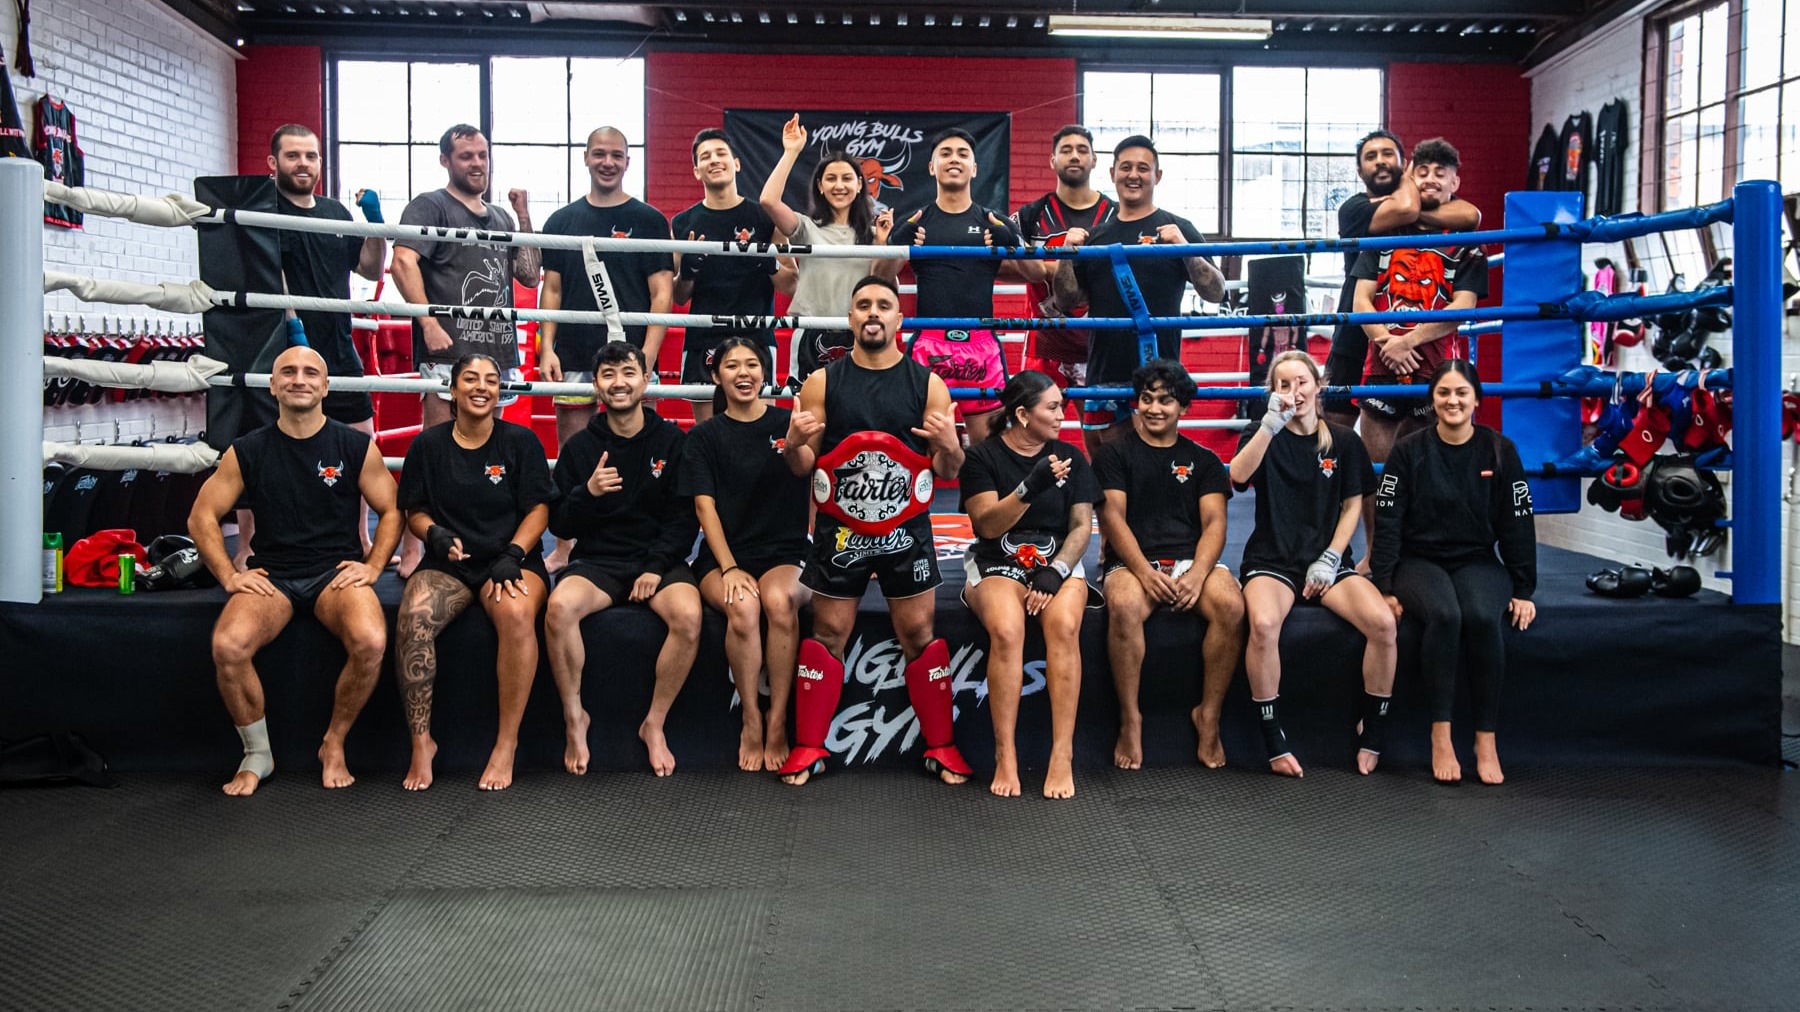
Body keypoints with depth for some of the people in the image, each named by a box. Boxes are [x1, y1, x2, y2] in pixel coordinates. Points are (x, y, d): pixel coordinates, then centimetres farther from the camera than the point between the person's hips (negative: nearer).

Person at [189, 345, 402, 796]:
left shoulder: (356, 446, 4)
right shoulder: (248, 451, 7)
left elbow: (392, 511, 10)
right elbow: (201, 517, 11)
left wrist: (372, 566, -4)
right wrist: (229, 575, -1)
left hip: (336, 571, -1)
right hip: (271, 575, 1)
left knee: (371, 641, -33)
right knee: (228, 646, -30)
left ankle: (334, 745, -6)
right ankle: (257, 755, -4)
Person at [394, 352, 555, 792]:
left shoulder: (520, 441, 5)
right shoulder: (428, 444, 10)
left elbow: (537, 510, 2)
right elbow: (414, 511, 12)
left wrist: (512, 555, -14)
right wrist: (435, 535, -10)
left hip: (512, 560, -1)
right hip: (447, 564, 2)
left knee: (516, 615, -37)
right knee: (412, 620, -32)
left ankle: (507, 742, -26)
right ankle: (421, 742, -17)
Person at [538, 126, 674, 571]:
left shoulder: (648, 220, 3)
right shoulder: (562, 221, 12)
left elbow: (662, 293, -1)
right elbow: (551, 290, 12)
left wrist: (647, 355, -11)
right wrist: (547, 348, 0)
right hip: (574, 357, 3)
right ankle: (563, 549, 15)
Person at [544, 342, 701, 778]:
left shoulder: (671, 440, 5)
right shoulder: (580, 446, 7)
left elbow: (684, 516, 1)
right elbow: (560, 526, 6)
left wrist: (657, 566, -13)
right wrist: (587, 492, -14)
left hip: (660, 561, -1)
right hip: (596, 561, 1)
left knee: (688, 615, -32)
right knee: (559, 607, -32)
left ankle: (655, 723, -12)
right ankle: (574, 717, -10)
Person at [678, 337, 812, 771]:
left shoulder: (790, 423, 8)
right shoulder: (703, 437, 9)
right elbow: (705, 507, 1)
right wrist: (730, 568, -11)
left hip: (784, 554, 0)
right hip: (723, 556, 0)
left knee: (778, 601, -34)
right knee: (742, 608, -32)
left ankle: (777, 721, -24)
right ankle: (751, 719, -17)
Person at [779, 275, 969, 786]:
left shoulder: (928, 384, 0)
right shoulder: (822, 383, -1)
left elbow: (947, 472, 0)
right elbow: (802, 467, 3)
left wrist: (950, 448, -22)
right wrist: (793, 444, -20)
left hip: (907, 531, 0)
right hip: (838, 530, 0)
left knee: (919, 632, 4)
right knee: (828, 633, 5)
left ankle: (941, 745, 15)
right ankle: (808, 748, 15)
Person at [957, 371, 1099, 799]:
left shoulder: (1071, 458, 11)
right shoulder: (982, 456, 2)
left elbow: (1082, 526, 5)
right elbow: (988, 525, -7)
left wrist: (1055, 572, -12)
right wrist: (1031, 487, -22)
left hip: (1058, 561, 2)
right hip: (997, 564, -2)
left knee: (1064, 625, -32)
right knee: (1006, 630, -34)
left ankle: (1063, 755, -31)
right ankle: (1005, 755, -28)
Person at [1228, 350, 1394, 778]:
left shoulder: (1343, 441, 10)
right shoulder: (1267, 437, 6)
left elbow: (1352, 506, 9)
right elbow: (1238, 475, -15)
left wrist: (1330, 559, -4)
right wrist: (1272, 423, -24)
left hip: (1328, 560, 2)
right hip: (1272, 560, -2)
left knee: (1383, 623, -26)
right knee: (1263, 624, -35)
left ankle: (1371, 734, -6)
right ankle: (1274, 742, -21)